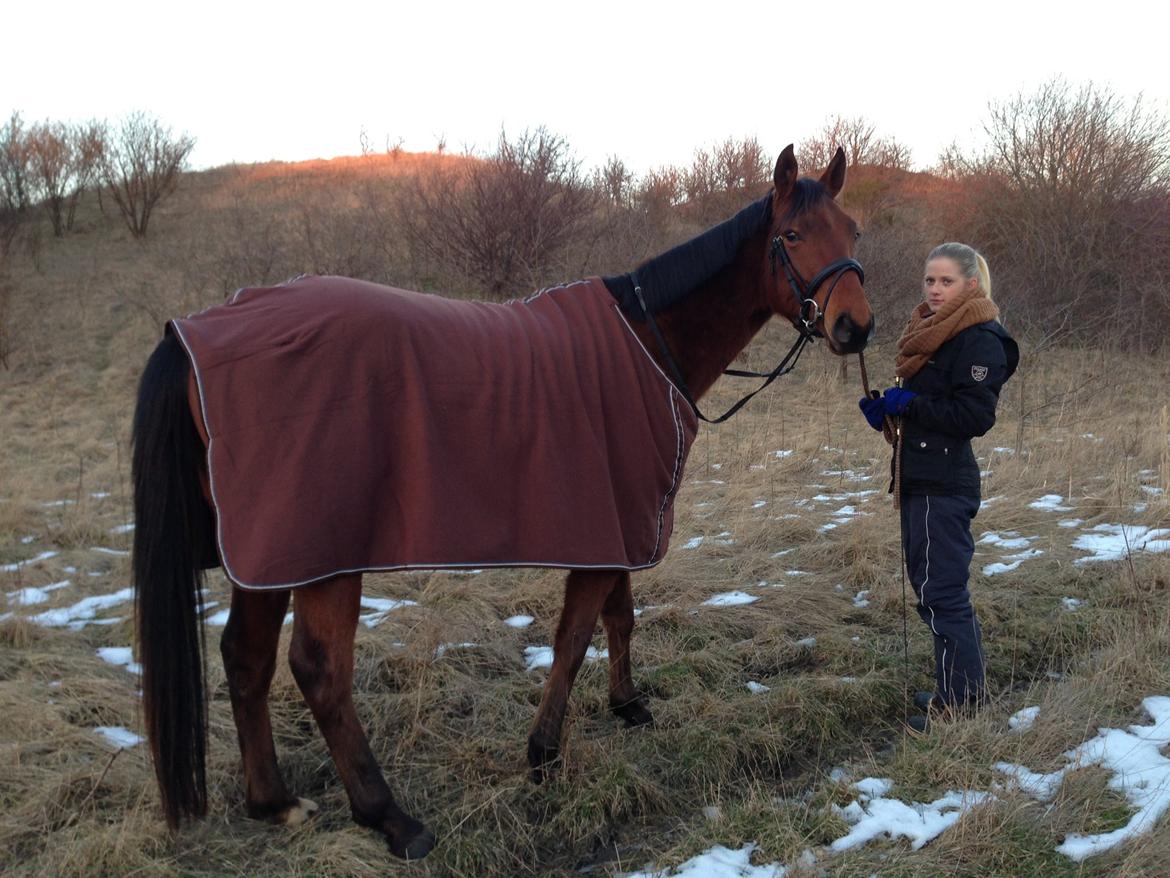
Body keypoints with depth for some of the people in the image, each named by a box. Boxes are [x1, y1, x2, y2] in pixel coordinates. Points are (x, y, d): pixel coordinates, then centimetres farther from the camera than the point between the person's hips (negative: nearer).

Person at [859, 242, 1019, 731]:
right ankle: (960, 687, 29)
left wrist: (909, 404, -18)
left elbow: (974, 416, -21)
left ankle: (960, 701, 7)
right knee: (931, 586, 17)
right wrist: (886, 410, 4)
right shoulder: (930, 334, 16)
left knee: (942, 593, -4)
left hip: (943, 486, -10)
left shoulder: (979, 341, -13)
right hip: (919, 480, 10)